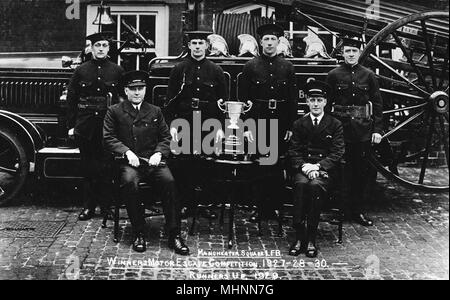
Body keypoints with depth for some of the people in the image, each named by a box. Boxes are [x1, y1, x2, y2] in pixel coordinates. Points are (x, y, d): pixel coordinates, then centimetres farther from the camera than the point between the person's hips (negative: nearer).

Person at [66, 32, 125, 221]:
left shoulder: (117, 71, 6)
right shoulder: (81, 71, 7)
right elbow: (71, 99, 7)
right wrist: (71, 126, 2)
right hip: (85, 126, 1)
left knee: (106, 166, 2)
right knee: (88, 167, 5)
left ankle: (107, 205, 11)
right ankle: (89, 206, 13)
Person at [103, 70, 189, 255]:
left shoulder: (155, 112, 19)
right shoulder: (114, 111, 12)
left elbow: (166, 137, 16)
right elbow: (108, 138, 4)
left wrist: (159, 153, -5)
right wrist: (127, 152, -12)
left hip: (152, 160, 2)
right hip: (129, 162, -2)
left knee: (169, 181, -28)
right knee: (129, 182, -35)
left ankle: (174, 234, -24)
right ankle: (138, 233, -22)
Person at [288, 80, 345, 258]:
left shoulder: (335, 125, 8)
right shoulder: (299, 124, 14)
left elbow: (337, 153, -1)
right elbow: (294, 152, 7)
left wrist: (318, 166, -16)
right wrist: (304, 166, -13)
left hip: (326, 170, -1)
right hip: (303, 169, 1)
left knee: (315, 185, -34)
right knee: (301, 184, -33)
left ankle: (311, 239, -29)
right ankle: (299, 236, -31)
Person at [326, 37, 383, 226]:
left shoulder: (368, 75, 5)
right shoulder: (333, 75, 2)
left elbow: (377, 104, 6)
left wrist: (377, 129, 0)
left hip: (363, 130, 2)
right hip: (340, 127, -2)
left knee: (361, 171, 6)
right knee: (341, 170, 0)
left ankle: (357, 211, 16)